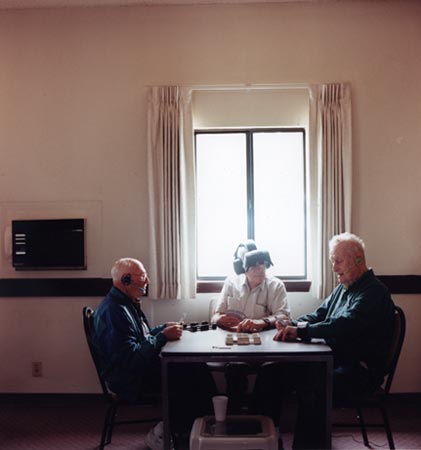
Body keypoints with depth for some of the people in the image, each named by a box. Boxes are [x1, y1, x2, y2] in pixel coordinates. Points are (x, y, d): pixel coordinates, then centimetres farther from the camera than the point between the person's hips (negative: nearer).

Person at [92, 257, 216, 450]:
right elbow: (131, 358, -28)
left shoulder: (127, 303, 11)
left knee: (196, 367, -2)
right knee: (191, 376, -17)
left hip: (144, 366, 10)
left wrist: (165, 328, 8)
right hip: (130, 380, -10)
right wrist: (163, 337, -21)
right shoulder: (113, 311, -23)